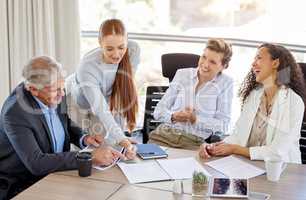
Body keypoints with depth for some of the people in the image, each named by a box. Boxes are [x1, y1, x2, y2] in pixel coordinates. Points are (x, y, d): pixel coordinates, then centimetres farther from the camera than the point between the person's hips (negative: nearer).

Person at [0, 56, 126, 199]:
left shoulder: (55, 97, -5)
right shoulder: (15, 113, -25)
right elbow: (36, 163, -30)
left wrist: (83, 138, -6)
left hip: (52, 173, 6)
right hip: (19, 186, -6)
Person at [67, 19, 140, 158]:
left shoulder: (133, 50, -27)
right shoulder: (88, 67, -40)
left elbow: (127, 85, -14)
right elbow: (101, 110, -46)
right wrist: (121, 139, -61)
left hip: (107, 101, 4)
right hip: (77, 104, -4)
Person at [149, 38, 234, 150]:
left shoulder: (226, 83, 5)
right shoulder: (182, 74, 12)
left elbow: (223, 124, -2)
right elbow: (159, 111, 10)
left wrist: (195, 119, -15)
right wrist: (173, 117, -11)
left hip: (194, 142, -2)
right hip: (164, 134, 2)